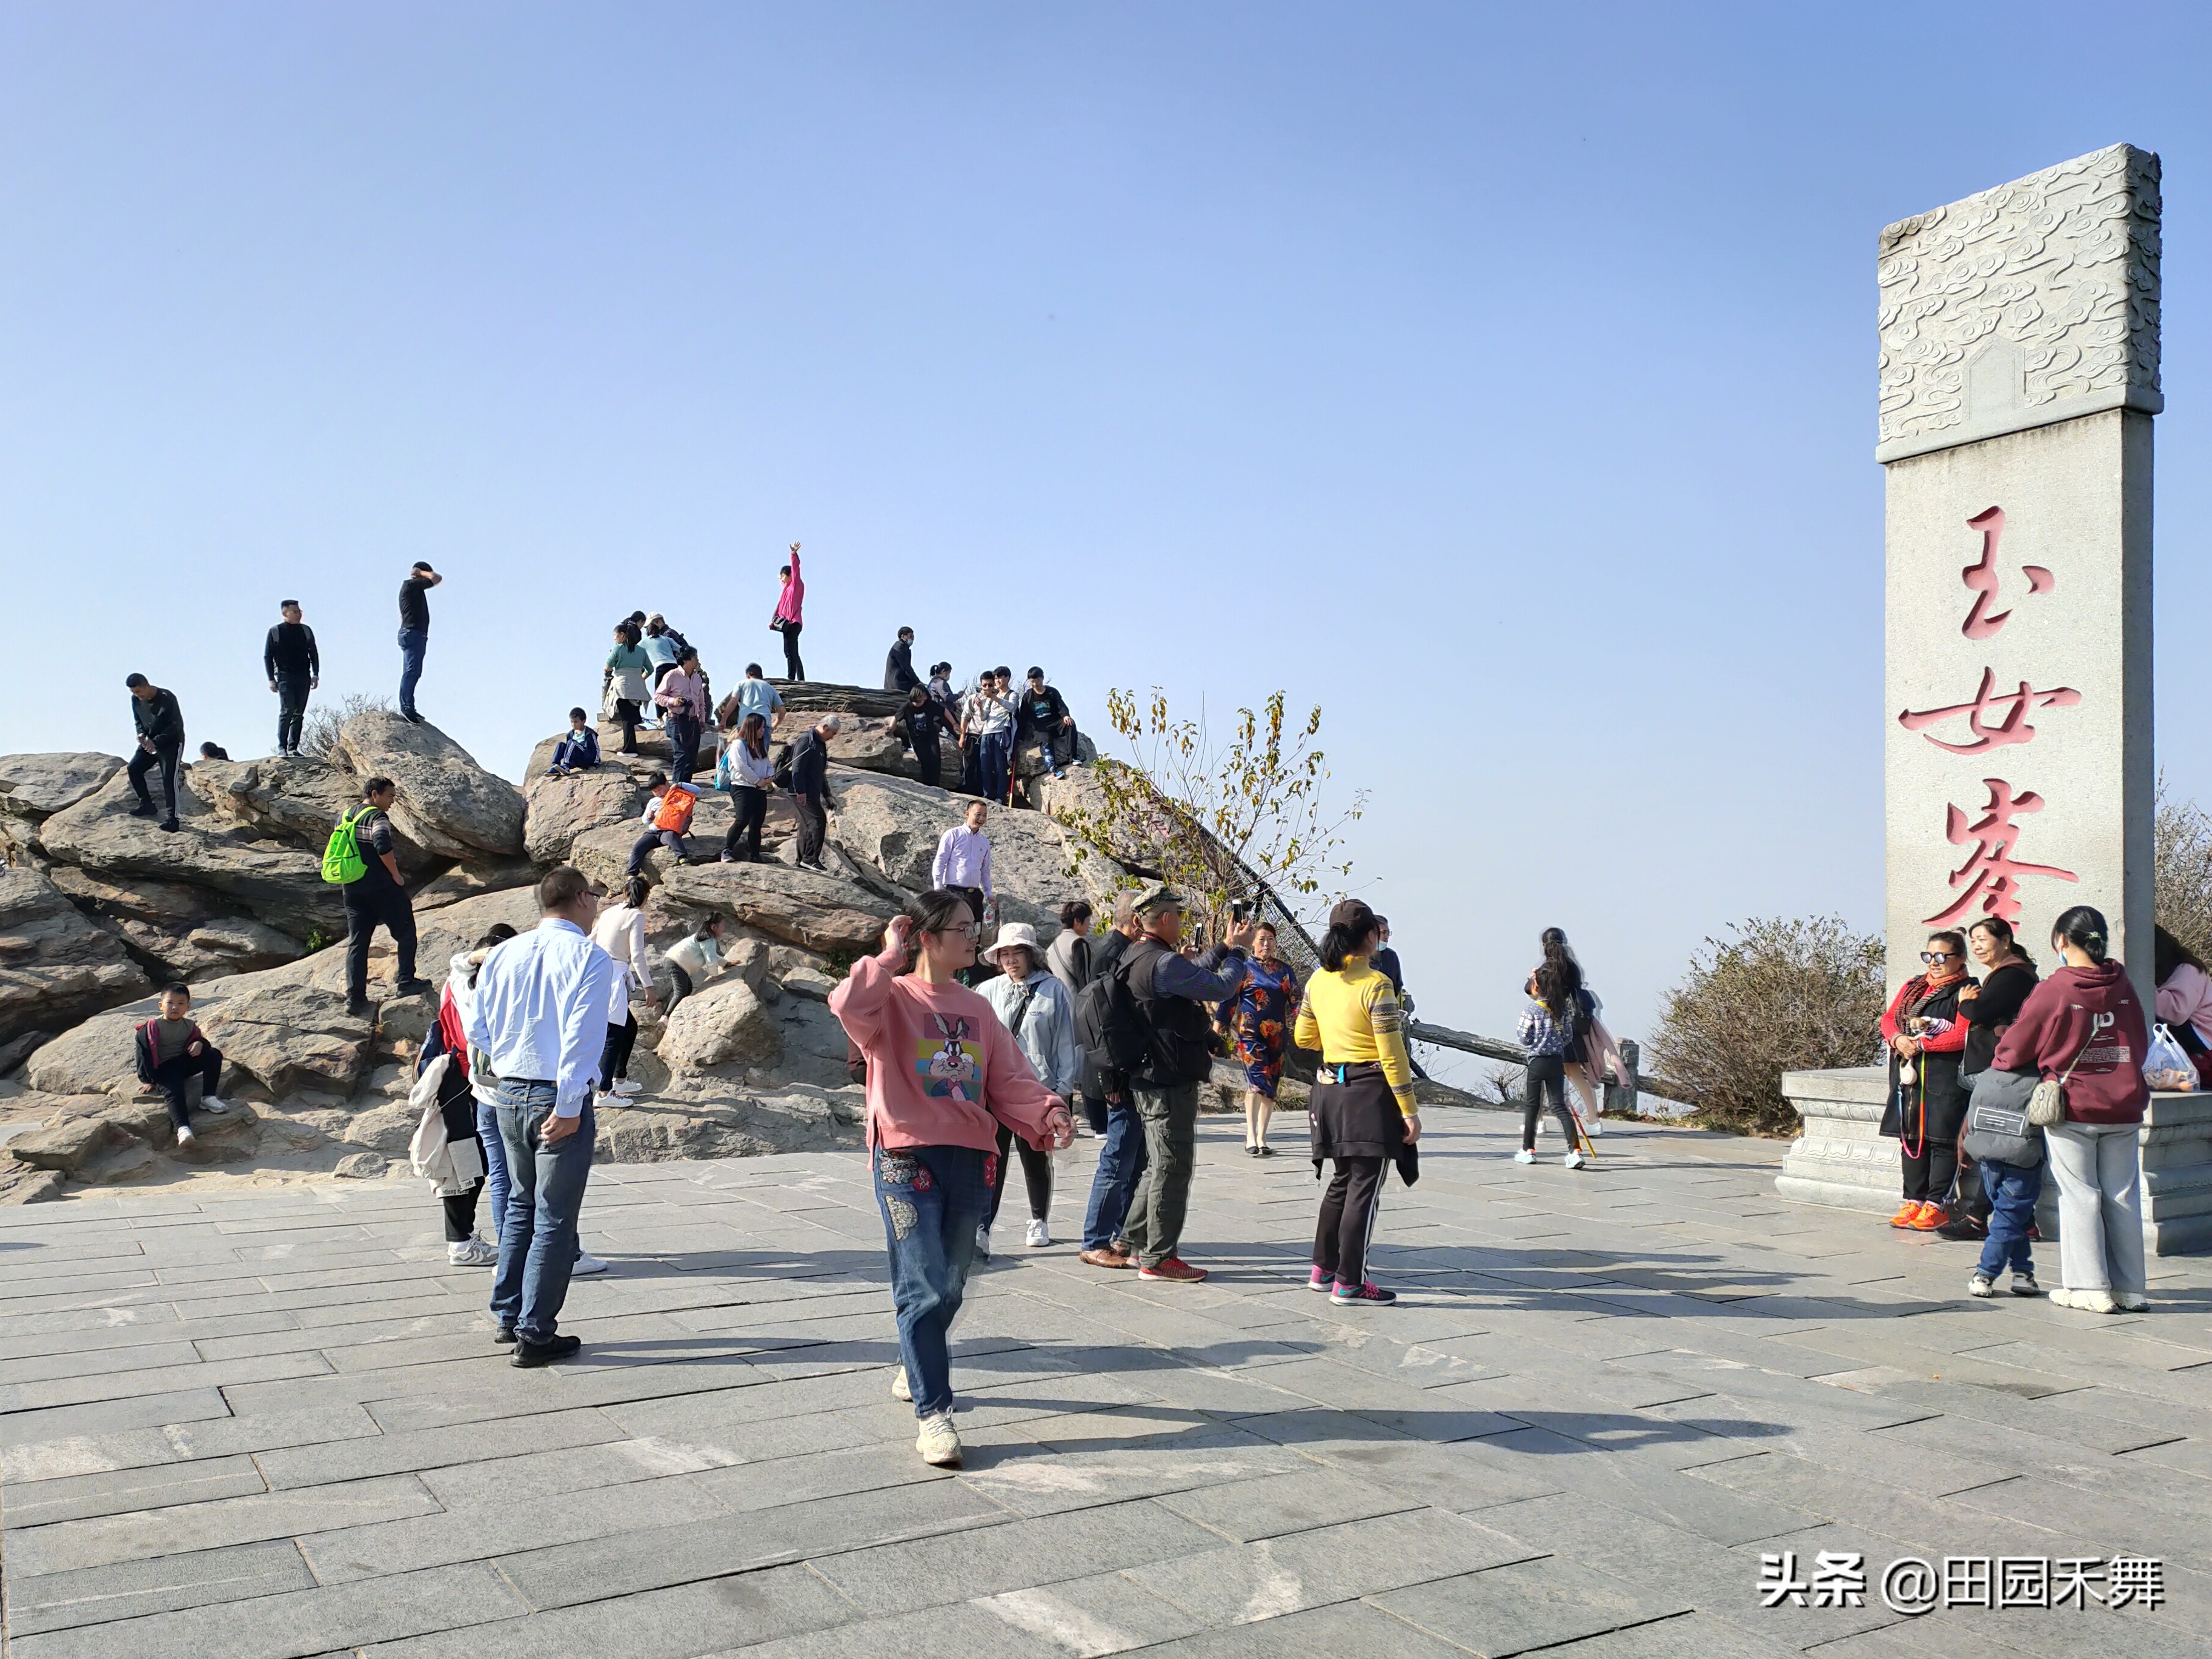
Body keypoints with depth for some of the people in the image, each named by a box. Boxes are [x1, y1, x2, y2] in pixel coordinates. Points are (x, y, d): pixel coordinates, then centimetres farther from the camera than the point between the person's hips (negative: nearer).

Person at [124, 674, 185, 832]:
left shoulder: (167, 699, -22)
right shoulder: (136, 700, -2)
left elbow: (177, 725, -20)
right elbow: (138, 721, 13)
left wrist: (156, 742, -24)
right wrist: (141, 734, -10)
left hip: (172, 743, -7)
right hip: (150, 742, 7)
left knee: (169, 779, -14)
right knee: (133, 769, 0)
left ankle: (172, 818, -14)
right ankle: (146, 805, 14)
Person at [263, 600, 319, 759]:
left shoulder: (306, 631, 13)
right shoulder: (275, 632, 3)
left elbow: (314, 654, 16)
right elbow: (267, 656, 4)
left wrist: (315, 674, 6)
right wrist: (271, 679, -3)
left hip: (303, 677, 4)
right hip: (285, 677, -4)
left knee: (299, 713, 3)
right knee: (287, 711, -15)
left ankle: (293, 748, 7)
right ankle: (282, 748, -13)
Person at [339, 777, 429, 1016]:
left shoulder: (345, 817, 14)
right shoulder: (377, 817, -11)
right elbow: (383, 845, -28)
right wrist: (395, 874, -17)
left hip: (352, 888, 7)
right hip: (382, 887, -7)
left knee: (356, 942, 7)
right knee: (405, 933, 8)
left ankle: (355, 998, 3)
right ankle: (405, 983, 6)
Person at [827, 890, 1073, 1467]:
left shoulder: (976, 1008, 14)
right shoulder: (893, 998, -3)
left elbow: (1009, 1078, 9)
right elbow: (849, 1005, -26)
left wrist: (1048, 1113, -8)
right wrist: (890, 958, -14)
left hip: (970, 1159, 6)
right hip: (906, 1158, -6)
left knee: (951, 1286, 16)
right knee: (924, 1288, -10)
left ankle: (916, 1369, 41)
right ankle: (933, 1413, -3)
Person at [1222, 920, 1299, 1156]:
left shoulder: (1285, 971, 11)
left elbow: (1295, 1001, 8)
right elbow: (1228, 999, 3)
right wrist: (1218, 1027, 2)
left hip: (1276, 1036, 4)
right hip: (1249, 1033, -4)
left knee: (1271, 1086, 5)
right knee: (1256, 1078, -20)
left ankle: (1261, 1138, 13)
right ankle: (1251, 1135, -21)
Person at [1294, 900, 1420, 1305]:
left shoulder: (1318, 980, 5)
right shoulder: (1375, 985, -15)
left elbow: (1304, 1037, 15)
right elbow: (1392, 1056, -15)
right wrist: (1409, 1112, -10)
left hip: (1330, 1087, 7)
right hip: (1369, 1092, -7)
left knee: (1342, 1181, 20)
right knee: (1365, 1188, 0)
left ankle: (1323, 1268, 26)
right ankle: (1349, 1283, 3)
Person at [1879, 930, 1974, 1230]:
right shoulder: (1913, 986, 19)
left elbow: (1962, 1037, -14)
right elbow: (1888, 1018, 15)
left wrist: (1920, 1044, -14)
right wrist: (1897, 1039, -6)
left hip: (1945, 1078, -6)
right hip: (1908, 1074, 7)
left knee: (1941, 1139, -4)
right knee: (1910, 1137, 8)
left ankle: (1937, 1205, 2)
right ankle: (1913, 1200, 15)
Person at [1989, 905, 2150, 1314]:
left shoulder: (2052, 991, -11)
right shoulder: (2122, 985, 1)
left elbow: (2015, 1049, -1)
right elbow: (2140, 1046, 13)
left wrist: (1996, 1073, 18)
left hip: (2071, 1108, -4)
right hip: (2124, 1108, 4)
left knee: (2079, 1196, 2)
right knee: (2122, 1196, 10)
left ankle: (2090, 1288, 3)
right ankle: (2130, 1288, 15)